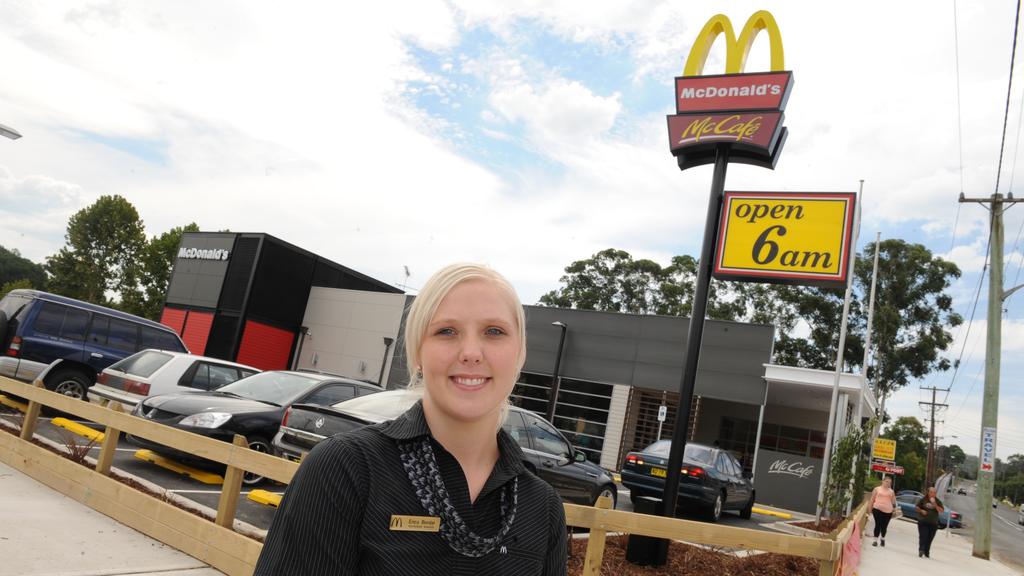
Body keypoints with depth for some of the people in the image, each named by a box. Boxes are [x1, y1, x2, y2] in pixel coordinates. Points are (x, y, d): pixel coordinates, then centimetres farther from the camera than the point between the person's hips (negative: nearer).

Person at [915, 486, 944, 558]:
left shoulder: (938, 501, 4)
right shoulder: (923, 499, 1)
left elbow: (942, 511, -6)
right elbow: (916, 506, 9)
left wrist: (935, 504, -17)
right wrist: (921, 511, -9)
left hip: (933, 523, 2)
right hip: (923, 522, -1)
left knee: (929, 539, 4)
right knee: (923, 537, -13)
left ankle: (926, 553, 15)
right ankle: (921, 550, -19)